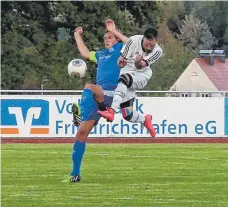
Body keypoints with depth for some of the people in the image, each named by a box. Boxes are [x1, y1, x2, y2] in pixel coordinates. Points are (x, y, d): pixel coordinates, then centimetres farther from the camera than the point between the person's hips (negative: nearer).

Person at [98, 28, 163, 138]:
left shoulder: (157, 51, -13)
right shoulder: (134, 41, -16)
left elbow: (140, 66, -23)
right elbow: (120, 62, -6)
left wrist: (139, 62, -42)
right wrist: (121, 61, -26)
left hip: (142, 75, -2)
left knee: (124, 79, -37)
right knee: (128, 115, -5)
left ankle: (112, 111, -47)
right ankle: (145, 120, 29)